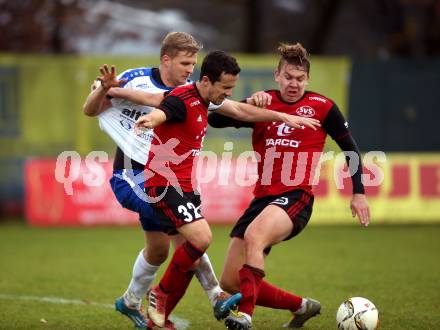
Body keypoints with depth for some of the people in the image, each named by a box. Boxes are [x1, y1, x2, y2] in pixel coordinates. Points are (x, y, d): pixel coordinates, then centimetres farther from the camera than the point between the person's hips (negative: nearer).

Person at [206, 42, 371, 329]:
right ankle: (303, 307, 24)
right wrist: (249, 104, -17)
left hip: (296, 197, -5)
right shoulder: (264, 102, 9)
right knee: (230, 283, 4)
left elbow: (350, 148, 13)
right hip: (263, 197, 6)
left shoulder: (322, 107, 2)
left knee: (253, 235, -38)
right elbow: (215, 120, -2)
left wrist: (359, 193, 8)